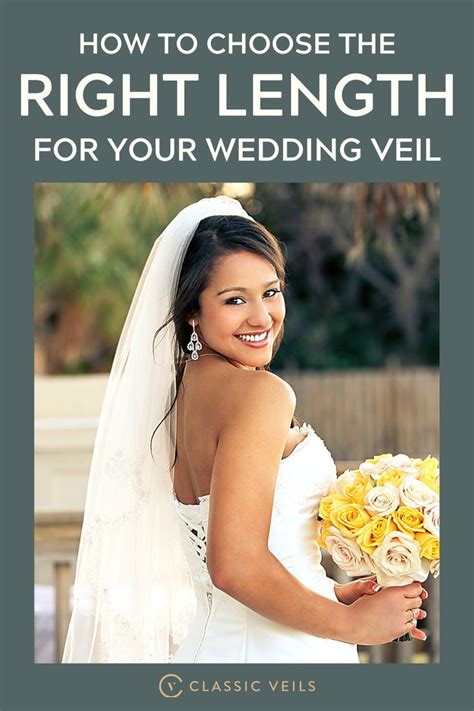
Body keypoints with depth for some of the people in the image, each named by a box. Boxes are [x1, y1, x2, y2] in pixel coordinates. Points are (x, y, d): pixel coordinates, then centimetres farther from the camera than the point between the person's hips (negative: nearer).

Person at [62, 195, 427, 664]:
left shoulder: (184, 386, 8)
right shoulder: (260, 393, -19)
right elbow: (235, 566, -26)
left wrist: (333, 593, 8)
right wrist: (351, 622, -15)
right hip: (276, 654, -8)